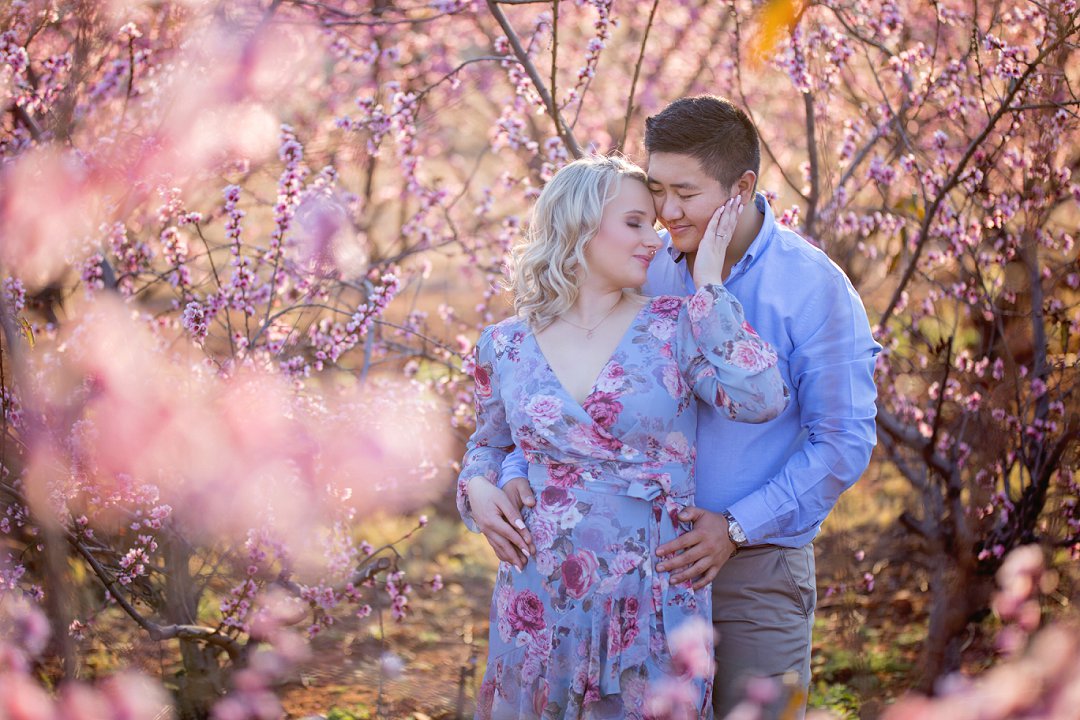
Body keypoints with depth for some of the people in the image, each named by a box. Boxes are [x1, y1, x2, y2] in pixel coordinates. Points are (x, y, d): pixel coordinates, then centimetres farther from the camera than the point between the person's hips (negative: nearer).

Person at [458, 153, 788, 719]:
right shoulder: (506, 346, 3)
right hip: (538, 604, 1)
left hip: (651, 604, -1)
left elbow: (759, 398, -20)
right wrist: (477, 488, -2)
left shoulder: (673, 328, -2)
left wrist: (708, 285, -13)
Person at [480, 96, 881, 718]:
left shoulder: (814, 288, -9)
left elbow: (844, 441, -11)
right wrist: (515, 478, -12)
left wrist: (737, 527, -18)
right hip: (642, 565, 4)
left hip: (758, 567, -4)